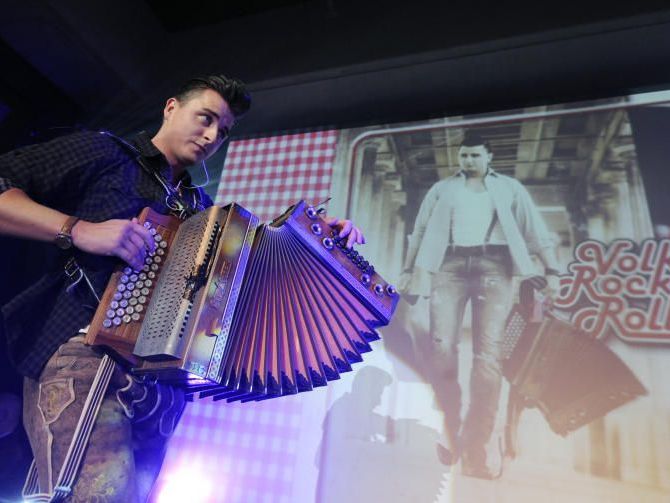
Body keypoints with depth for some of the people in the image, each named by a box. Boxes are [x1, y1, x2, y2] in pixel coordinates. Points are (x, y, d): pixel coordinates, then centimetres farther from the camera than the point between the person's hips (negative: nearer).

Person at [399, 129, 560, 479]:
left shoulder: (509, 188, 20)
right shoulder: (442, 189, 22)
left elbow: (535, 229, 13)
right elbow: (421, 231, 21)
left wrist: (551, 270, 1)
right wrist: (408, 270, 15)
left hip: (493, 266, 0)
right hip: (450, 265, 1)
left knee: (488, 353, -11)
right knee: (441, 346, -16)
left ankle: (475, 450, -5)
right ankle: (450, 430, 4)